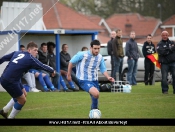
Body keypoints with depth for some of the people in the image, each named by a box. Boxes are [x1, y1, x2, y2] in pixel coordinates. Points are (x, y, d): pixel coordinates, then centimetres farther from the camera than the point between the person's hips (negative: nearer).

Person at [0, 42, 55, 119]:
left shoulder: (17, 53, 9)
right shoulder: (31, 59, -9)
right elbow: (42, 66, 1)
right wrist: (52, 71, 17)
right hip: (10, 82, -8)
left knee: (24, 94, 23)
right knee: (22, 100, 6)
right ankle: (11, 117, 18)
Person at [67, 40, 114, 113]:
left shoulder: (100, 57, 0)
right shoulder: (82, 55, -14)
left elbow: (103, 69, 10)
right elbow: (71, 62, -2)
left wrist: (108, 77, -9)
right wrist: (69, 74, 3)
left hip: (94, 80, 6)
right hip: (84, 80, -6)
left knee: (95, 98, 12)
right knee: (96, 93, -30)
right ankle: (95, 109, -5)